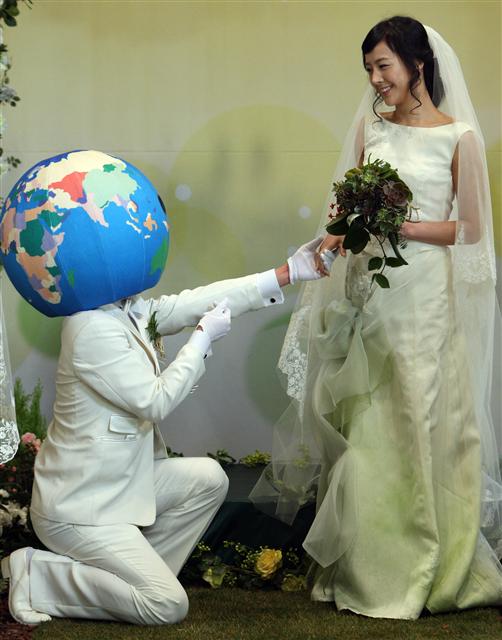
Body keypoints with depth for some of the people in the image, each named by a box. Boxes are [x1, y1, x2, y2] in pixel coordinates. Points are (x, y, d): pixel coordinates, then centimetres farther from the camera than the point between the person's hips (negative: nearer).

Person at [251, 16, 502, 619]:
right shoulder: (370, 126, 10)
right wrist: (339, 235, -7)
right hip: (369, 291, 4)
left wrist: (399, 226, -13)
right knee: (364, 429, 4)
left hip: (425, 296, -4)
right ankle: (371, 569, 15)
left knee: (421, 427, 0)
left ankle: (430, 569, 14)